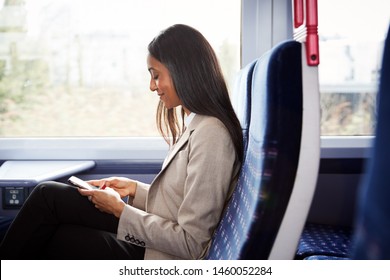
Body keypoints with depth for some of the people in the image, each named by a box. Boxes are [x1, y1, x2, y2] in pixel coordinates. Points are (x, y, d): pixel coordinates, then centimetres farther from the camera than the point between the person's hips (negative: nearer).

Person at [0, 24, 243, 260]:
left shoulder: (210, 135, -22)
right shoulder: (196, 124, 8)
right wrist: (135, 189, 5)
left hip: (158, 258, -8)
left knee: (48, 197, -4)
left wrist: (119, 209, -14)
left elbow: (190, 243, -21)